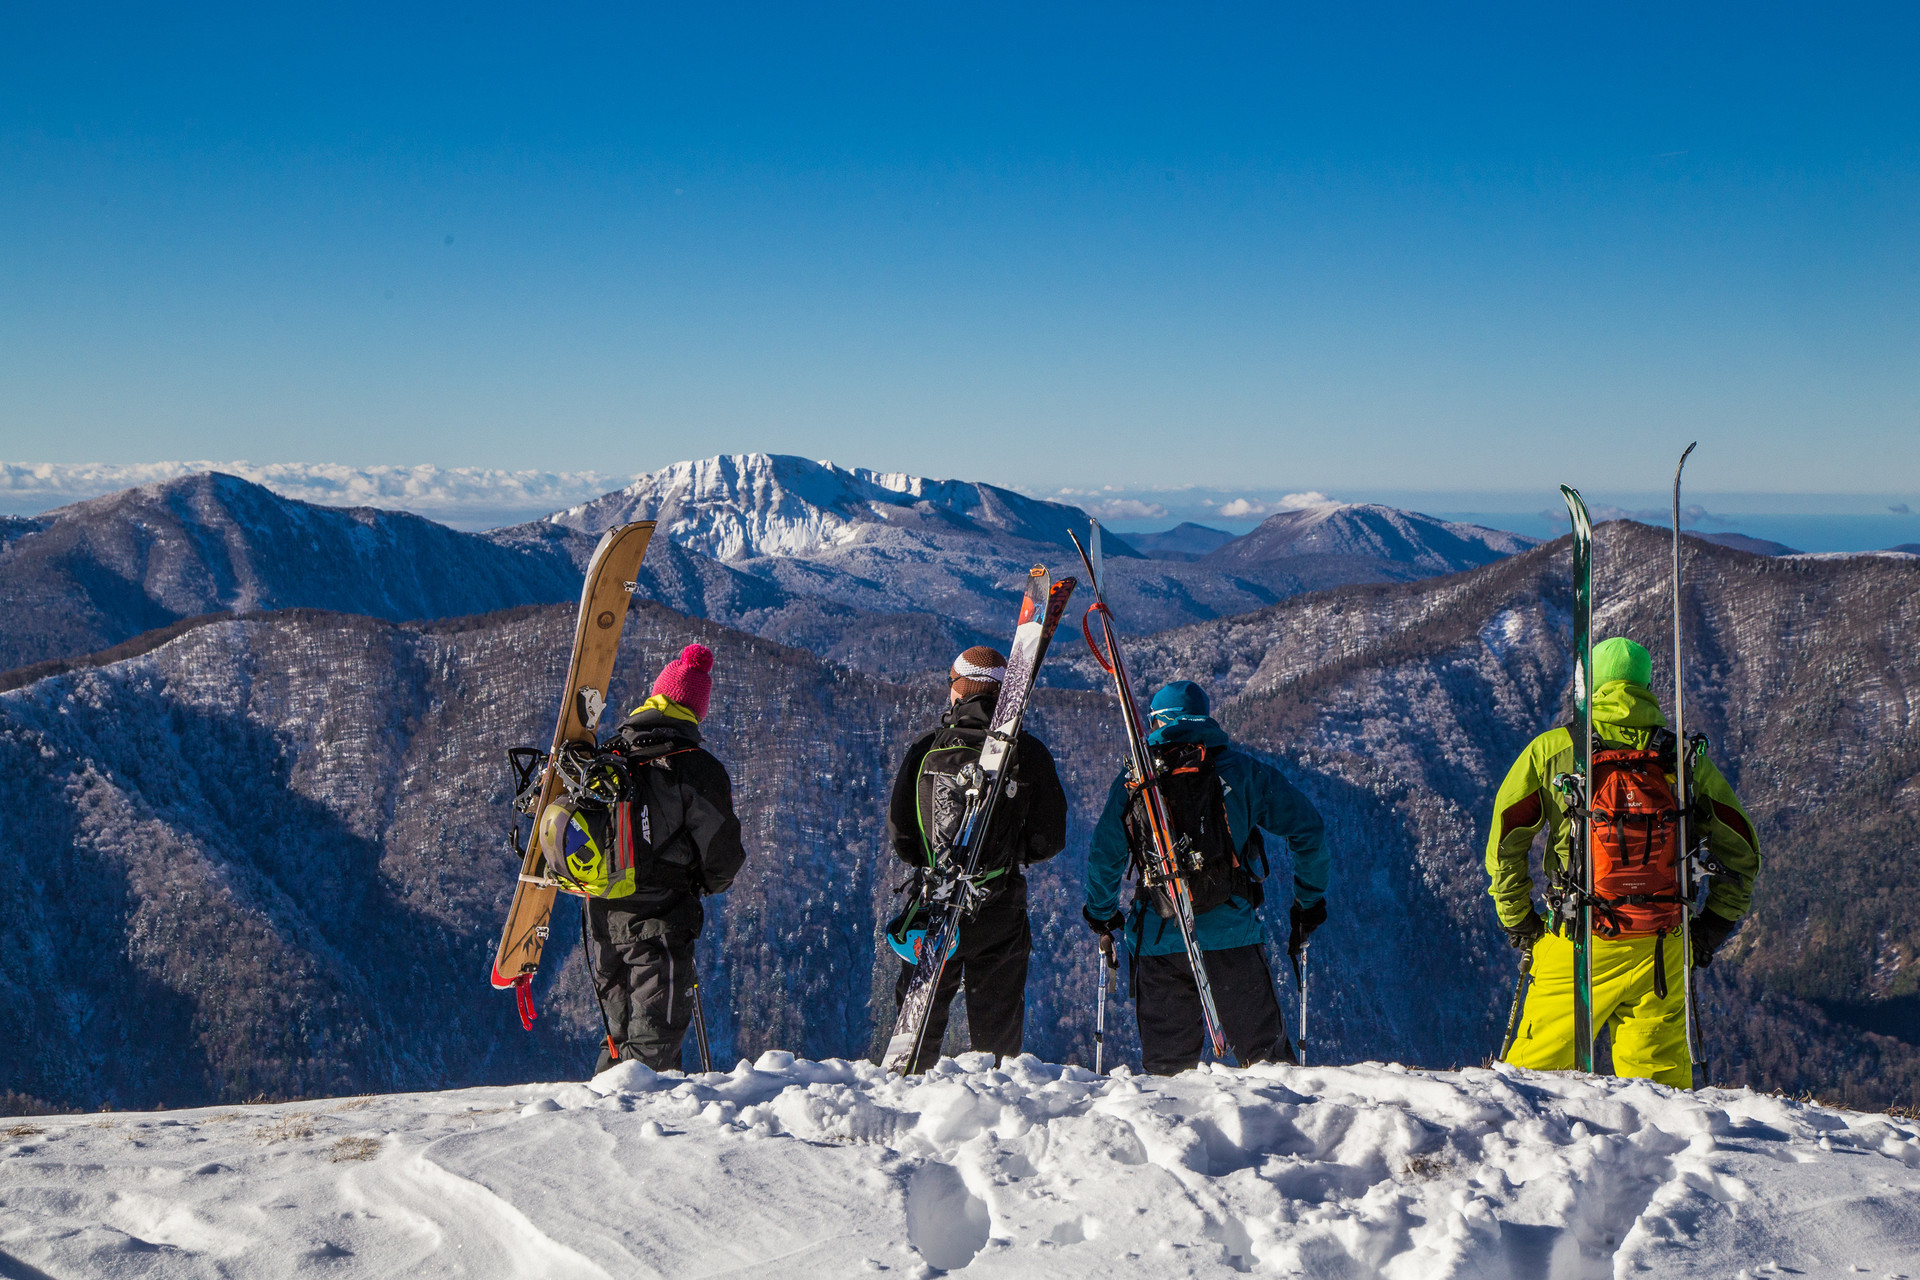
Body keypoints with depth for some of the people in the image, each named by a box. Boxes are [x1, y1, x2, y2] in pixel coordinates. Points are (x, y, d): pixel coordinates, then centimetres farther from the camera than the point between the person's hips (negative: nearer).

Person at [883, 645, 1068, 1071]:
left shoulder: (926, 748, -3)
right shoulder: (1029, 752, -4)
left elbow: (898, 833, 1)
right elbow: (1051, 837, 0)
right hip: (1000, 905, -1)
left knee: (920, 1015, 12)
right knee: (997, 1020, 7)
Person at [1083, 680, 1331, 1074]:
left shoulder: (1131, 782, 7)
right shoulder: (1242, 771, 4)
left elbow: (1104, 856, 10)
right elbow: (1307, 829, 5)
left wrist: (1101, 915, 28)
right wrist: (1309, 901, 17)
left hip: (1157, 943, 1)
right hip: (1231, 938, -1)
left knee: (1165, 1064, 9)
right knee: (1266, 1055, 5)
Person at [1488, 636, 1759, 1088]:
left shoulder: (1550, 750, 0)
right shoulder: (1685, 758, 5)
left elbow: (1504, 843, 1)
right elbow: (1741, 851, 9)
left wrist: (1517, 919, 11)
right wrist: (1712, 927, 16)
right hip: (1662, 948, 2)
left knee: (1535, 1067, 7)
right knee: (1659, 1072, 11)